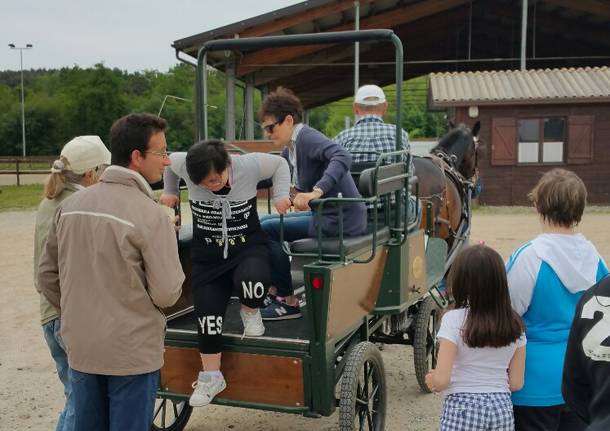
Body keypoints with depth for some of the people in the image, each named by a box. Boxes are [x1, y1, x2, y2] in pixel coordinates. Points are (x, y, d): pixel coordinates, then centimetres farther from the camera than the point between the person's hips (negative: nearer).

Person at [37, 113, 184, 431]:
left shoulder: (70, 205, 0)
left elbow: (47, 276, 7)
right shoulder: (150, 215, -18)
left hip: (79, 348, 6)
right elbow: (167, 294, -16)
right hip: (132, 352, -5)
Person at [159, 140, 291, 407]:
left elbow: (280, 164, 2)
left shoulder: (249, 165, -16)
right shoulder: (186, 166, -13)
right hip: (207, 257, 2)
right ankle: (211, 377, 16)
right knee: (208, 315, -3)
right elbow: (168, 160, 11)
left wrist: (281, 195, -7)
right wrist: (170, 192, 18)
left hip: (248, 247, -2)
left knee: (253, 284, -35)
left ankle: (250, 311, 3)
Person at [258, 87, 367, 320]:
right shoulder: (290, 148, 11)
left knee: (266, 230, -14)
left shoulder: (307, 138, -18)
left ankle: (288, 302, -4)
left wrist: (317, 191, -45)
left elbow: (343, 157, -35)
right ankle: (274, 288, 26)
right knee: (262, 223, 17)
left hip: (341, 218, -10)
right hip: (324, 214, 10)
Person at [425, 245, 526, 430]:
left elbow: (441, 380, -14)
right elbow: (516, 383, 3)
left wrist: (430, 379, 7)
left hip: (462, 408, -4)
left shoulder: (454, 319, -13)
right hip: (502, 408, 4)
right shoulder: (514, 324, 0)